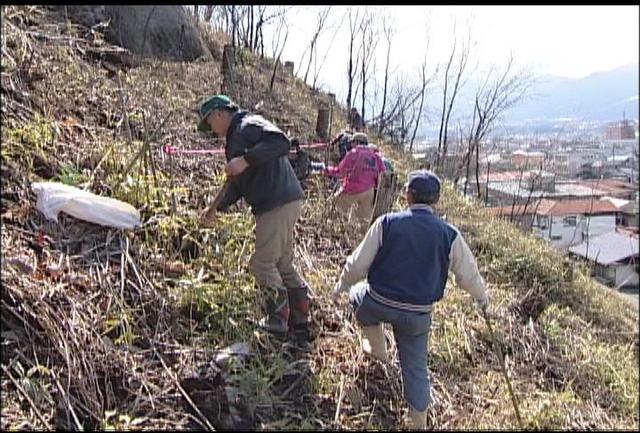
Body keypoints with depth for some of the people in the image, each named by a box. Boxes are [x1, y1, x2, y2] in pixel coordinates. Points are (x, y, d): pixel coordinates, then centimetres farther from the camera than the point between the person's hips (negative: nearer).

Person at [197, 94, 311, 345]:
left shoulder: (249, 125, -5)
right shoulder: (235, 138, 26)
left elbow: (281, 142, -24)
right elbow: (237, 184, 29)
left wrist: (246, 160, -27)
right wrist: (216, 209, 25)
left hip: (279, 204, -10)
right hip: (283, 204, 10)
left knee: (263, 263, -3)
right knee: (283, 265, 14)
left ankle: (278, 323, 8)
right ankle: (300, 325, 21)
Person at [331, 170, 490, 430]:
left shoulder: (386, 223, -11)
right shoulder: (449, 234, -5)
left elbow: (358, 264, -7)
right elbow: (469, 275, 5)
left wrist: (341, 286, 12)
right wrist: (482, 297, 26)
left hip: (379, 304, -1)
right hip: (418, 315, 2)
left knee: (359, 294, 32)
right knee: (415, 367, 18)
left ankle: (376, 348, 35)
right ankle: (418, 422, 27)